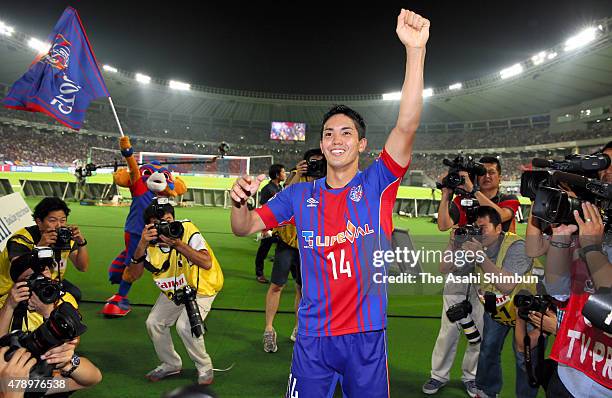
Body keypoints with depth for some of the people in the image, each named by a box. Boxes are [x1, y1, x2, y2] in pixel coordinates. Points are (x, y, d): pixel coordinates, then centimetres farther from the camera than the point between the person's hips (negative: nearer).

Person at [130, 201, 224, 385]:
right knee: (154, 323, 5)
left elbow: (207, 263, -38)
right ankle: (171, 364, 29)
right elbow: (136, 274, -18)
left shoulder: (186, 229, -28)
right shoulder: (150, 240, -12)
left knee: (185, 325, -22)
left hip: (201, 287, -6)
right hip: (173, 290, 6)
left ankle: (205, 367, 4)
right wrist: (141, 245, -32)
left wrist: (179, 245, -45)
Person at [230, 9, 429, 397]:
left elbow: (407, 125, -19)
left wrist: (415, 49, -28)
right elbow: (244, 228, 5)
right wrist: (240, 200, -19)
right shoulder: (300, 194, 3)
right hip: (312, 338, 2)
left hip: (366, 336, -1)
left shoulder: (377, 184, -5)